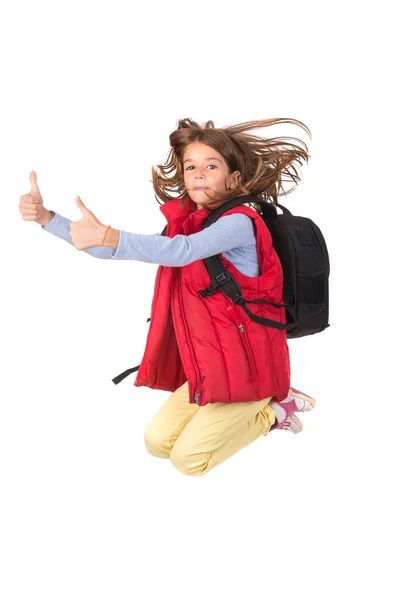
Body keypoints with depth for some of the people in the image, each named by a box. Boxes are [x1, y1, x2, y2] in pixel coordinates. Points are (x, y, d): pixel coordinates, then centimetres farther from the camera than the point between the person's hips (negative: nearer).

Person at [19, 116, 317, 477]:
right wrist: (46, 218, -7)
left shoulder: (239, 222, -19)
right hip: (209, 365, 8)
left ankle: (271, 411, 10)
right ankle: (253, 405, 18)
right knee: (157, 441, 7)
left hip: (248, 365, -8)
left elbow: (181, 251, -38)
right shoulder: (186, 223, 6)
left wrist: (108, 237, -52)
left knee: (187, 458, -9)